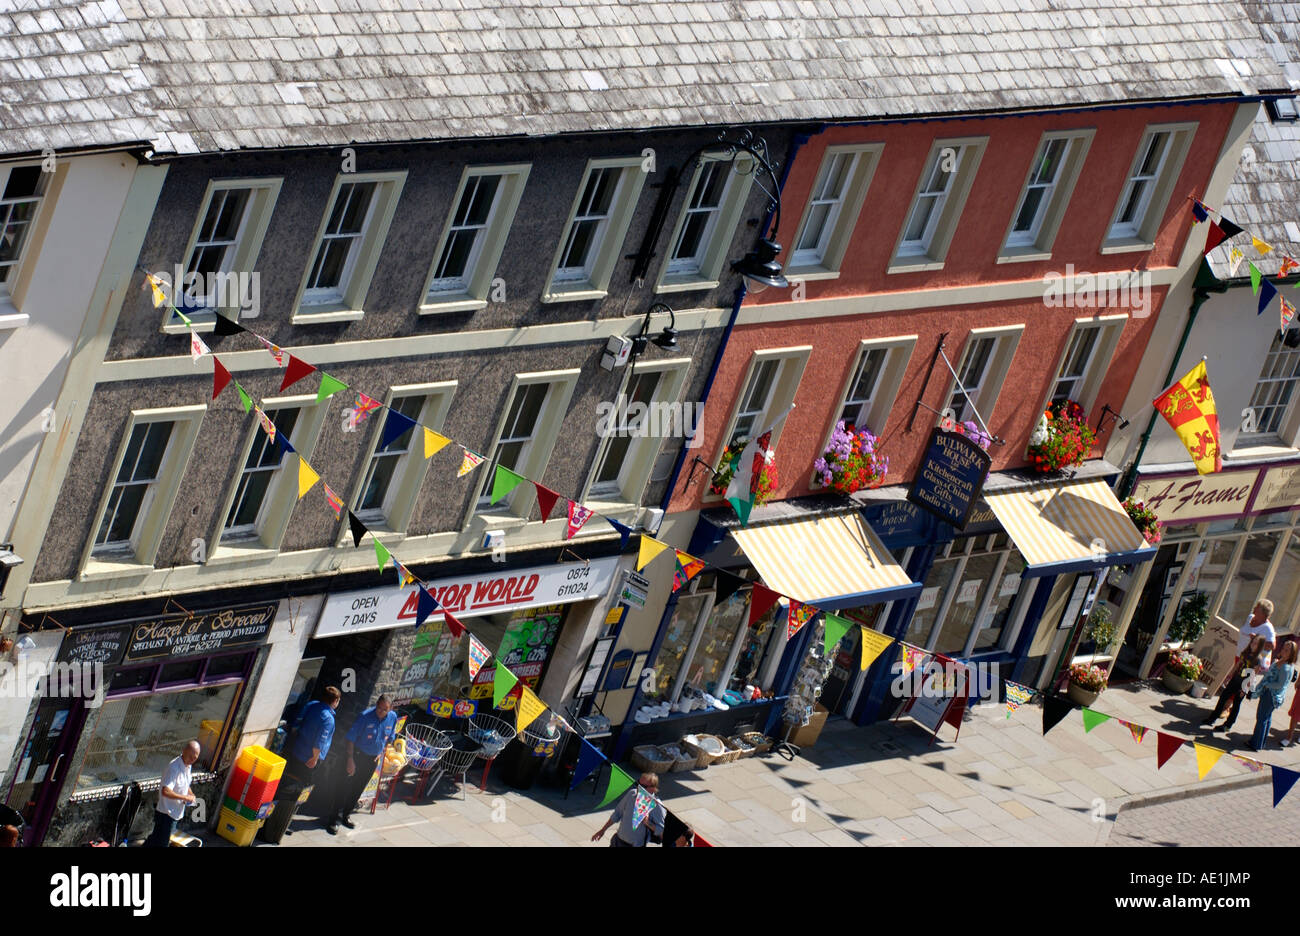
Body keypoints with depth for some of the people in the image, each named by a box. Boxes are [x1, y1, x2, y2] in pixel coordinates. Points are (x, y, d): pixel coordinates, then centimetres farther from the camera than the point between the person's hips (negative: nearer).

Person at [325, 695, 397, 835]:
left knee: (358, 789, 14)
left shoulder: (392, 718, -6)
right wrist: (350, 759, -19)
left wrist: (382, 753, 5)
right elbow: (351, 739, -16)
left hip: (373, 759, 5)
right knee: (345, 786, -5)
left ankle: (345, 816, 30)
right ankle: (335, 820, 0)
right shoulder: (366, 716, -21)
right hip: (358, 755, -5)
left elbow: (389, 738, 13)